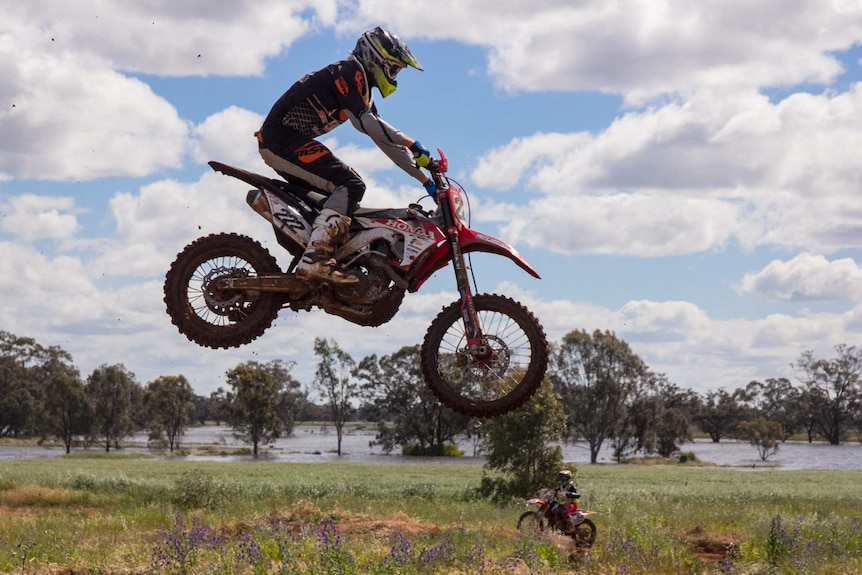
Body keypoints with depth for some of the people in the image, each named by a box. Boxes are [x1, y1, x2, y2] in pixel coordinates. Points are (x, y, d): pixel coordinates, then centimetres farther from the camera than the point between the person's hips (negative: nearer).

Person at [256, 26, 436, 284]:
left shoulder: (362, 89, 22)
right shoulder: (350, 72, -9)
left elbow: (384, 139, 23)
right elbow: (363, 121, -24)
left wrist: (423, 177, 18)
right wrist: (412, 144, -22)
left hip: (279, 142, 11)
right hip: (283, 139, -11)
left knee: (338, 195, 16)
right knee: (351, 185, -20)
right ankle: (314, 260, -31)